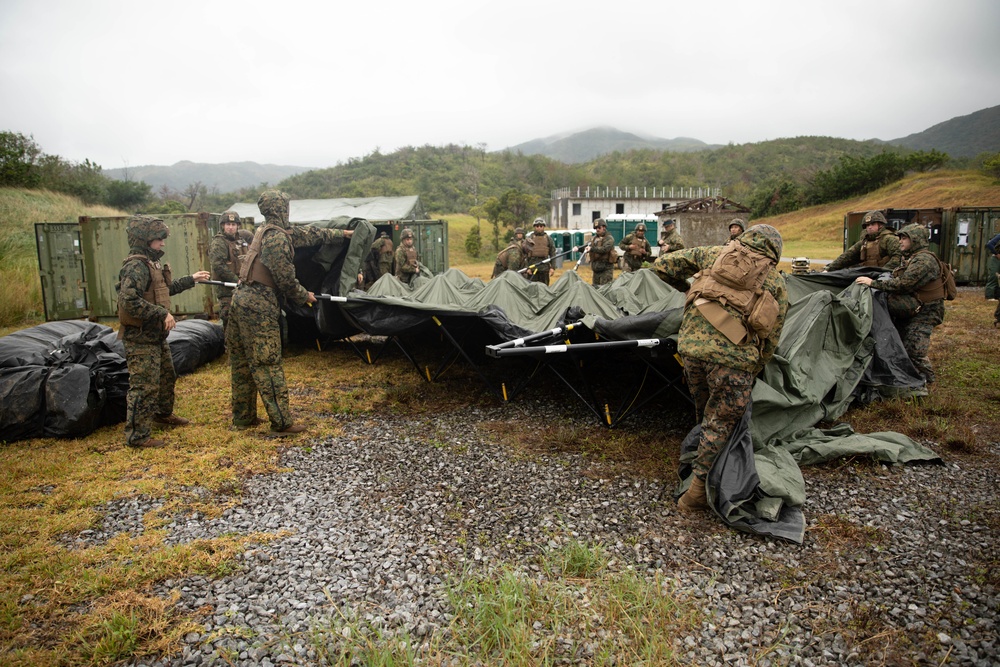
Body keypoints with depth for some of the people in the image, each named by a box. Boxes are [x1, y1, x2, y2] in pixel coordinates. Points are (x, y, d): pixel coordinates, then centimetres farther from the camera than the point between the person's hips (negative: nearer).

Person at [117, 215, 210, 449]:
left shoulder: (151, 264, 12)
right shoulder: (136, 266, -20)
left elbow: (166, 288, 28)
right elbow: (129, 301, -31)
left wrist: (191, 279, 31)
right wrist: (162, 313, -27)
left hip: (156, 336, 11)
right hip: (140, 339, -11)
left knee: (167, 377, 25)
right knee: (144, 387, -6)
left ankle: (163, 414, 44)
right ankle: (137, 436, 2)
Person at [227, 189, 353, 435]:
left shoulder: (265, 231, 17)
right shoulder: (278, 238, -13)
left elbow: (307, 233, 25)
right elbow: (286, 279, -14)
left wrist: (341, 233, 33)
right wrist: (304, 296, 4)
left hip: (241, 301, 10)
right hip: (259, 307, -10)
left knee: (243, 364, 14)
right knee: (268, 365, -7)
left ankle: (243, 417, 25)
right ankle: (282, 422, -3)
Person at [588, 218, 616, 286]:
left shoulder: (609, 238, -7)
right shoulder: (594, 238, 14)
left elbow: (604, 249, -23)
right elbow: (588, 247, 12)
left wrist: (592, 249, -28)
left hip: (606, 268, -7)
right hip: (596, 268, 7)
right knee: (595, 287, 12)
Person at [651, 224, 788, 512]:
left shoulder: (714, 253, 18)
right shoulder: (776, 283, 15)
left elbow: (662, 266, 19)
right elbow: (770, 339, 14)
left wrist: (686, 286, 35)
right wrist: (751, 373, 24)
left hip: (691, 343, 3)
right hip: (732, 354, -3)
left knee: (706, 412, 22)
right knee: (722, 421, 10)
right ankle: (698, 490, 11)